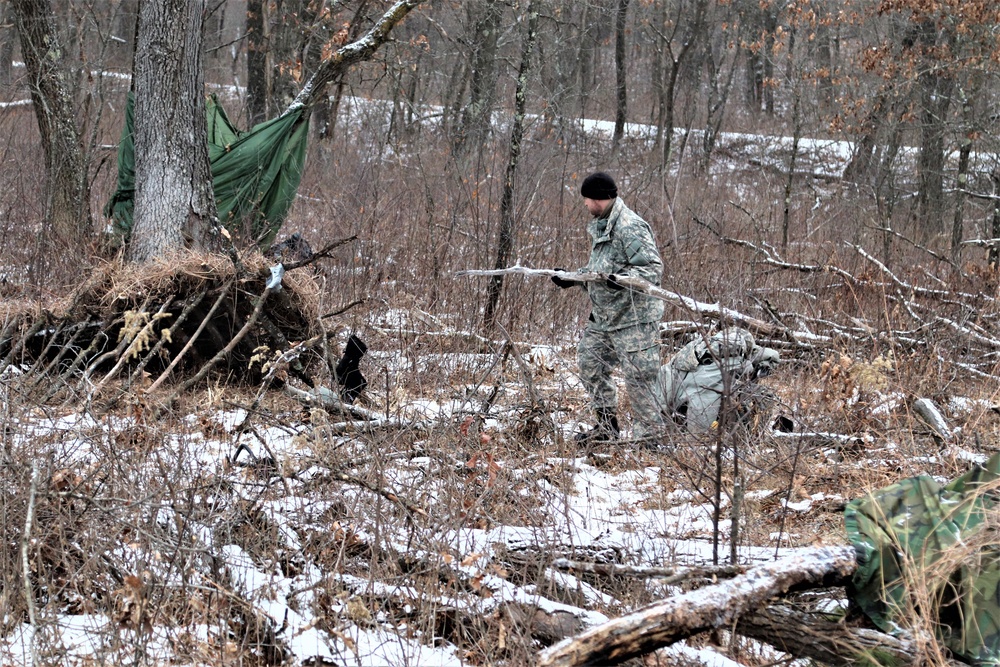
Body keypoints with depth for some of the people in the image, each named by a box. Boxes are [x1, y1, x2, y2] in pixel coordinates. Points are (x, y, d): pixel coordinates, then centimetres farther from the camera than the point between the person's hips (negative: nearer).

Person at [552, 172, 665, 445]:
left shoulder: (630, 227, -19)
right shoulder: (600, 226, 13)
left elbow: (653, 268, -23)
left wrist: (622, 279, -37)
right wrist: (573, 278, 14)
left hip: (633, 317, -11)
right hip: (603, 316, 11)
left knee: (638, 377, -7)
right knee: (590, 363, 16)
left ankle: (648, 436, 1)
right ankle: (607, 425, 27)